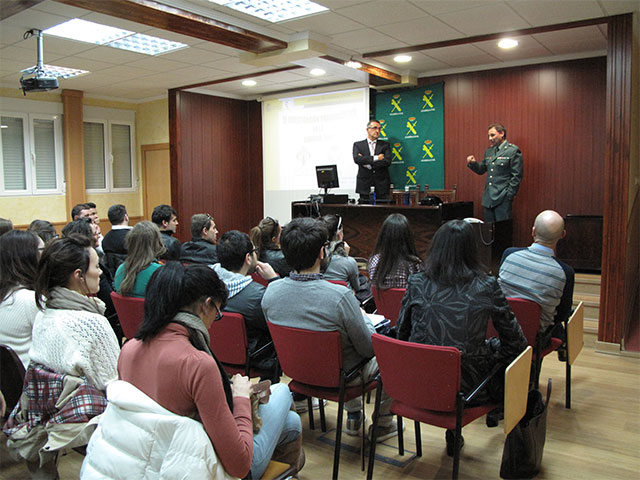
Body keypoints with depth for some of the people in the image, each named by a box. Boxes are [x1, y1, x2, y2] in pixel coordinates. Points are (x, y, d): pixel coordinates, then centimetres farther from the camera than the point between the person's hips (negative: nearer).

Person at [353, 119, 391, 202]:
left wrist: (369, 165, -9)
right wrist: (375, 158, -10)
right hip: (365, 185, -1)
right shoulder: (358, 145, 10)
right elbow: (356, 159, -9)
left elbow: (387, 161, -4)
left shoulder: (385, 145, 12)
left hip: (382, 186, 1)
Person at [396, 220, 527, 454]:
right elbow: (514, 340, -2)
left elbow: (402, 334, 4)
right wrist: (498, 353, 19)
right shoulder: (487, 287, -11)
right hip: (465, 386, -3)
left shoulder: (416, 284, -6)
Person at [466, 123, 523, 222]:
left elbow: (516, 176, -9)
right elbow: (481, 170, 20)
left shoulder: (513, 151, -5)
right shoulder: (489, 151, 16)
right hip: (488, 198, 7)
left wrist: (509, 195, -12)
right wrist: (473, 163, -1)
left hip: (502, 198, -6)